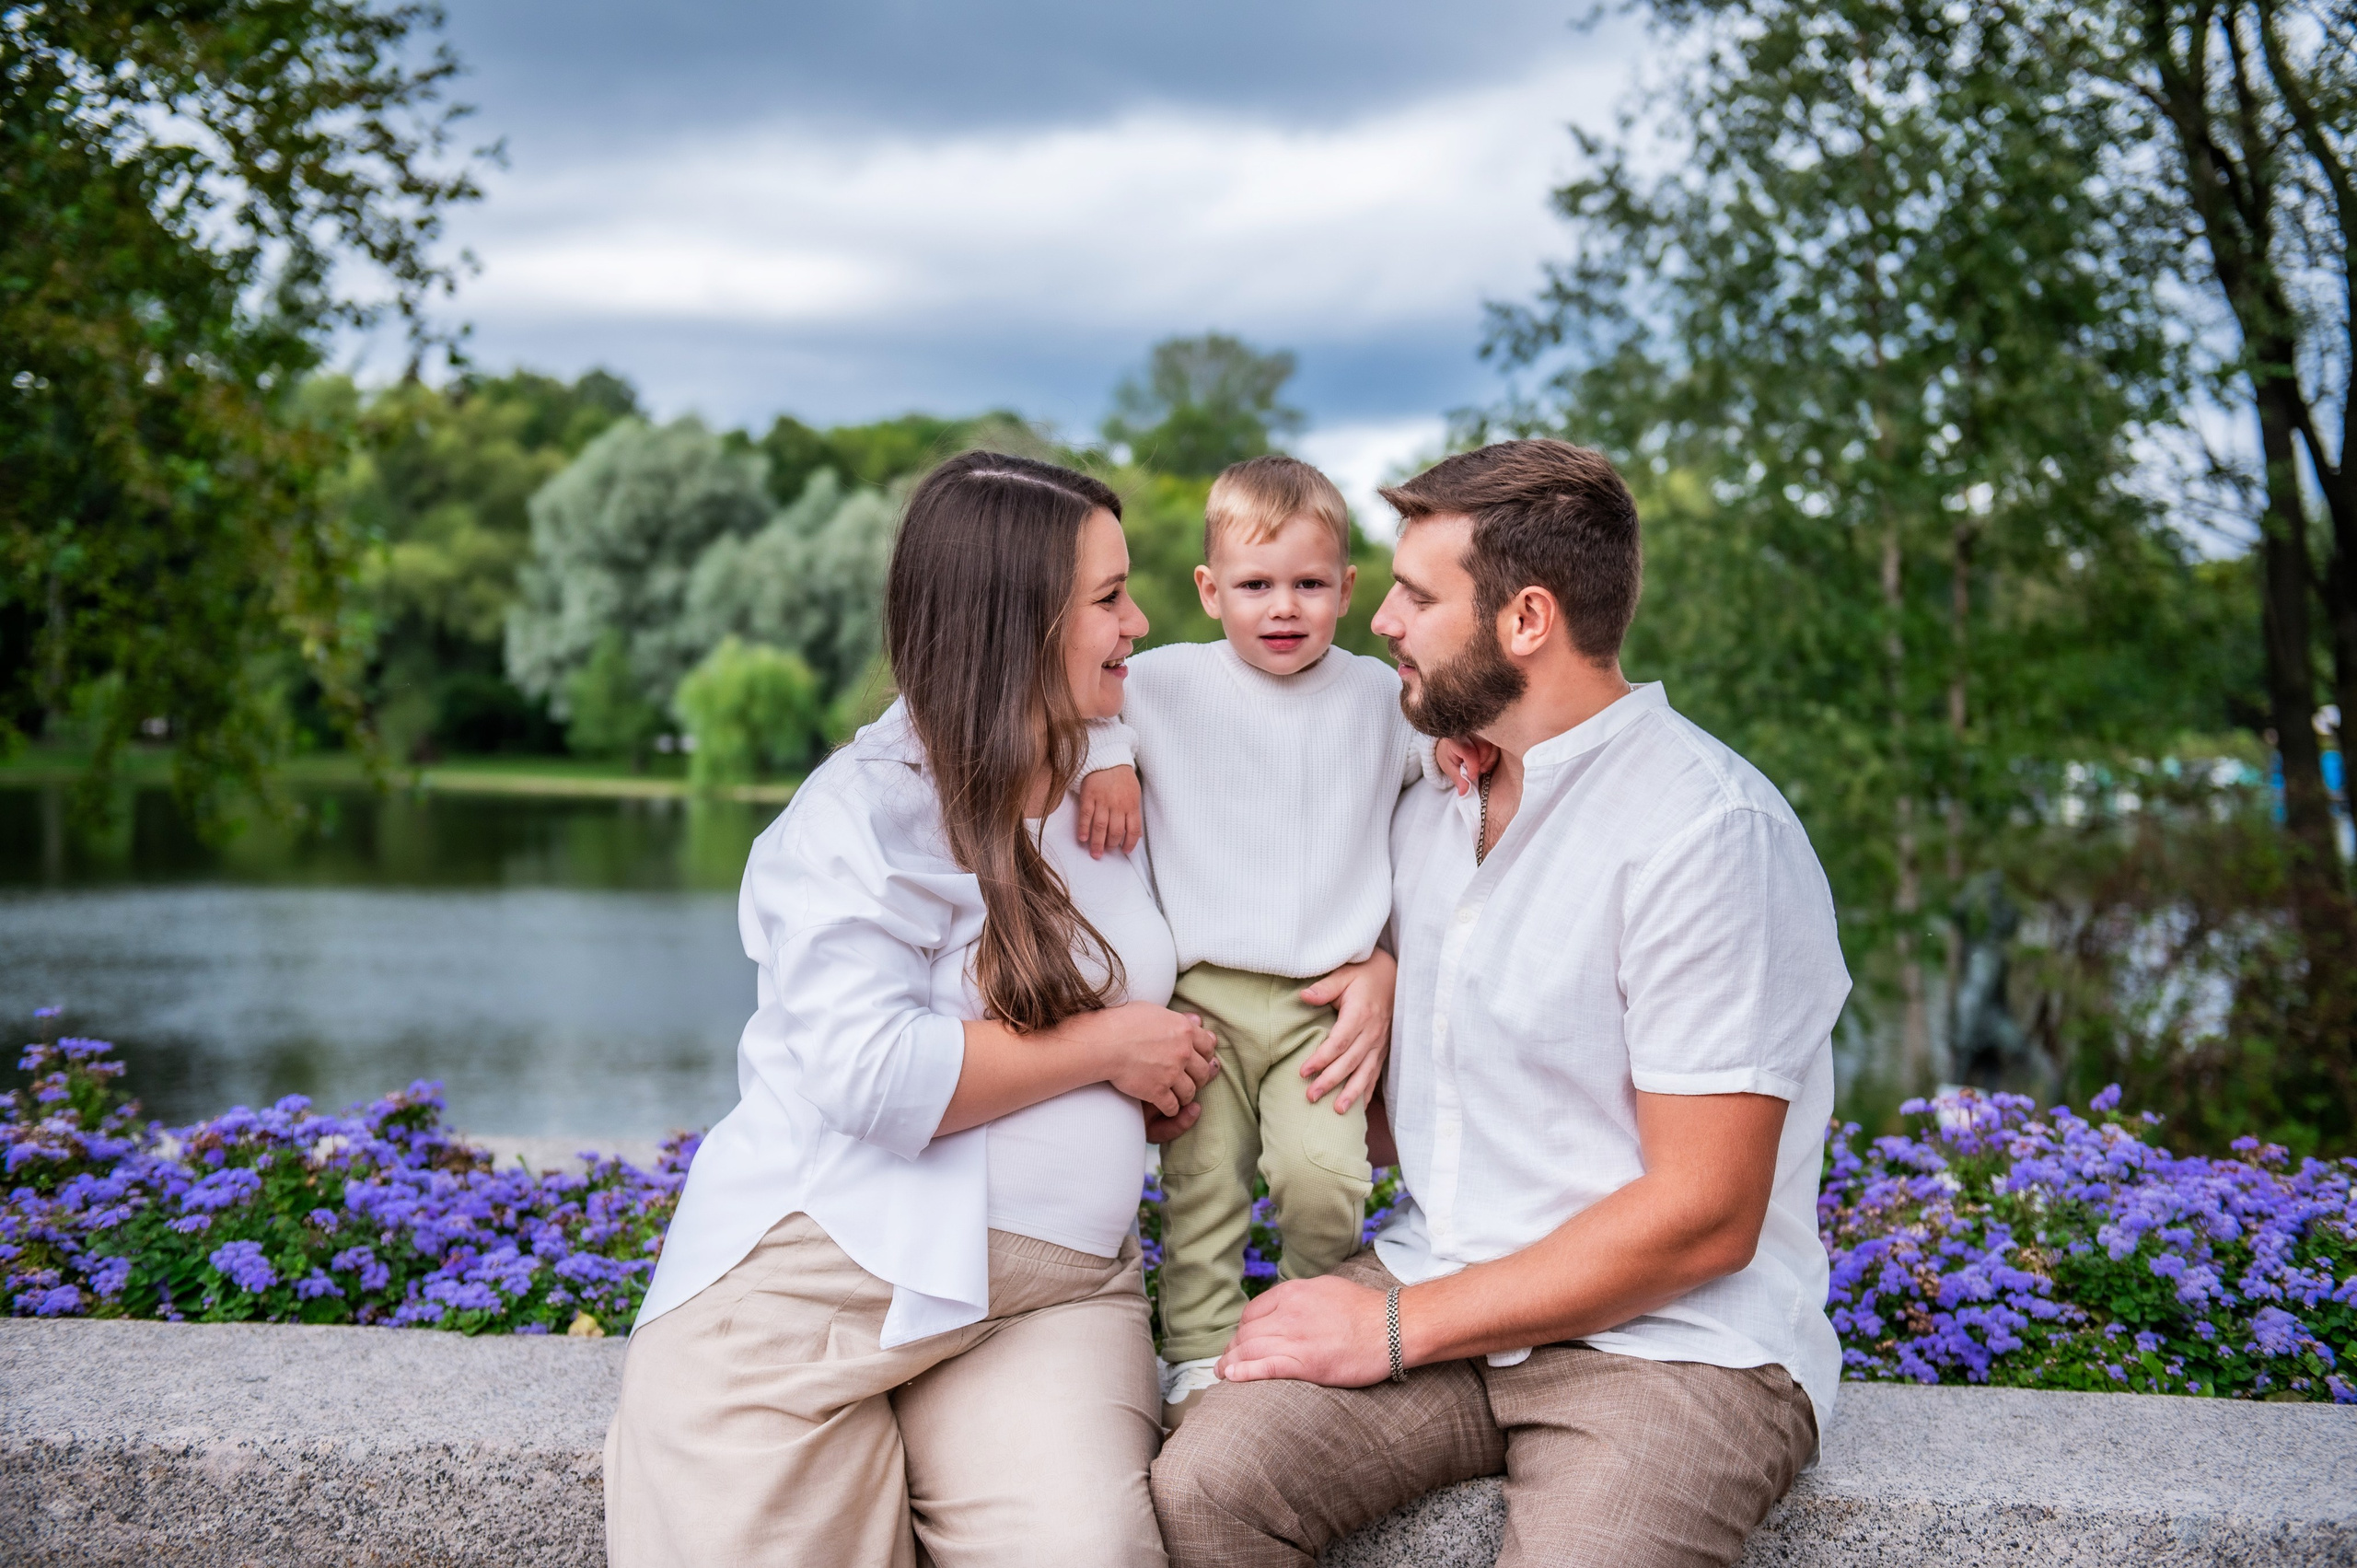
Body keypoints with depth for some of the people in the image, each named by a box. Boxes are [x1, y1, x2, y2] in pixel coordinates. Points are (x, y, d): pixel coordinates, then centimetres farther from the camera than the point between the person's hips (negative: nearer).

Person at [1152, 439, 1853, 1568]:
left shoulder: (1708, 831, -14)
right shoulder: (1429, 811, 13)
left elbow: (1701, 1218, -17)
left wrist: (1398, 1329, -14)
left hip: (1672, 1342, -5)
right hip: (1435, 1294, 6)